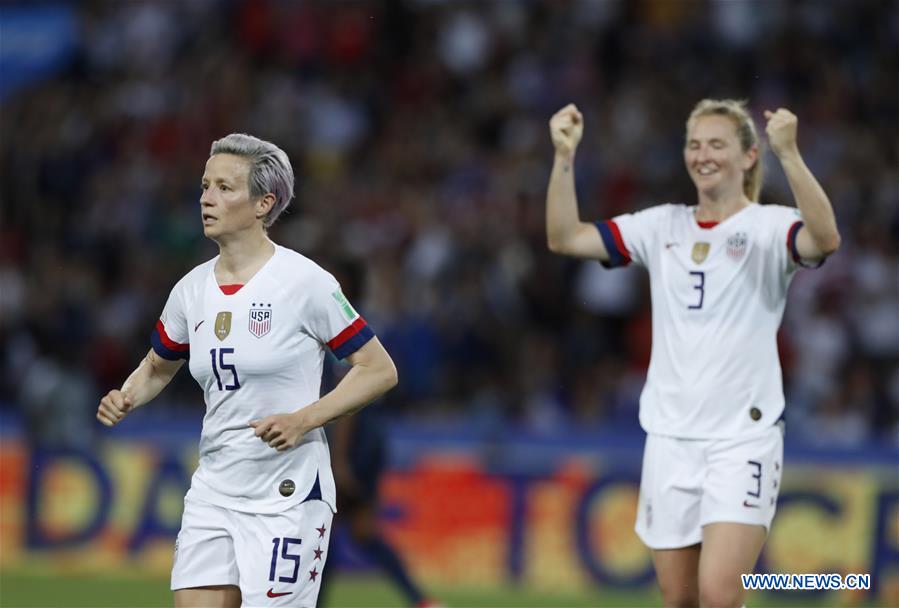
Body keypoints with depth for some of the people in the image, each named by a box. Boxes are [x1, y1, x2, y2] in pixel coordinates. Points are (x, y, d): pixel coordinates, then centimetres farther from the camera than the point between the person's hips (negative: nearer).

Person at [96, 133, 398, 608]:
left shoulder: (305, 282, -10)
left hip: (288, 496, -6)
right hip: (213, 493, 6)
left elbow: (380, 370, -7)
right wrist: (126, 398, 2)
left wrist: (303, 419, -18)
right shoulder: (192, 289, 7)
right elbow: (158, 366, 24)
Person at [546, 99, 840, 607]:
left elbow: (825, 239, -25)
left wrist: (789, 154, -36)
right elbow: (566, 238, 5)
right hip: (671, 438, 5)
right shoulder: (663, 227, 11)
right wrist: (565, 157, -8)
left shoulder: (768, 227, -3)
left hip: (743, 437, -5)